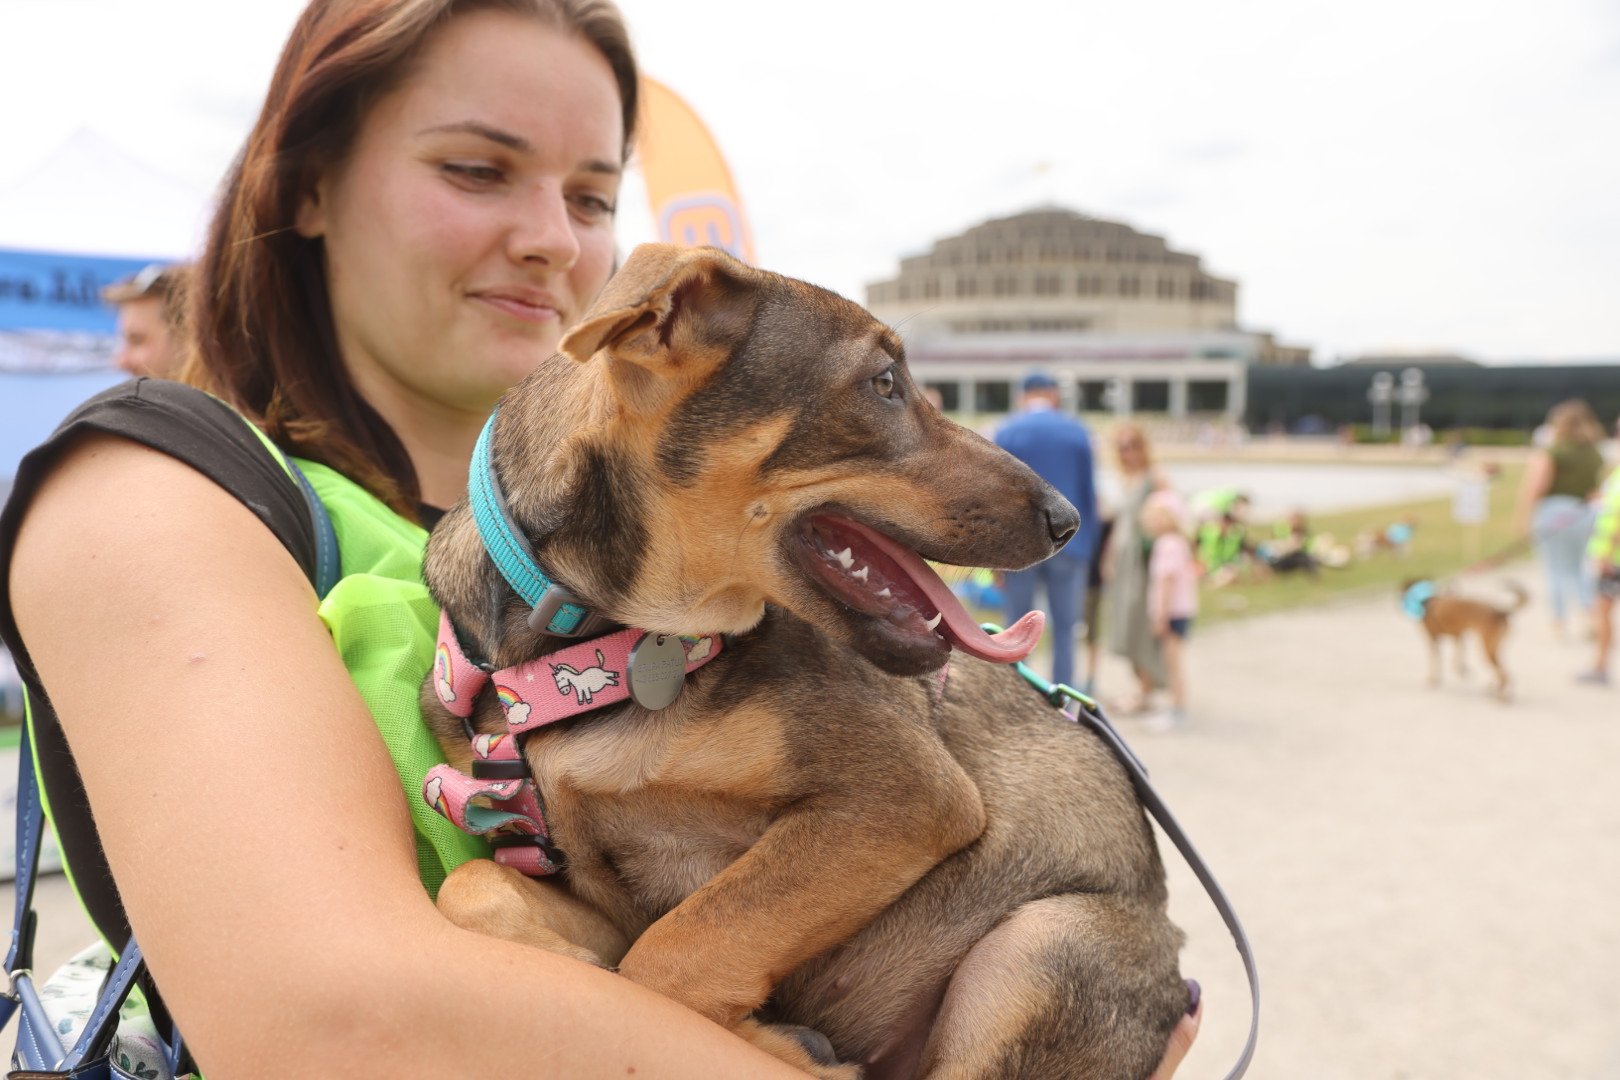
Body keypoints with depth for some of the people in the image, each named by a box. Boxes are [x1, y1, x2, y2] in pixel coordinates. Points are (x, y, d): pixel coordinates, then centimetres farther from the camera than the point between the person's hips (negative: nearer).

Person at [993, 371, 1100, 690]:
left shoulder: (1006, 433, -1)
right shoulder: (1078, 432, 2)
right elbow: (1088, 495, 5)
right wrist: (1087, 551, 11)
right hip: (1067, 544, 1)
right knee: (1064, 631, 6)